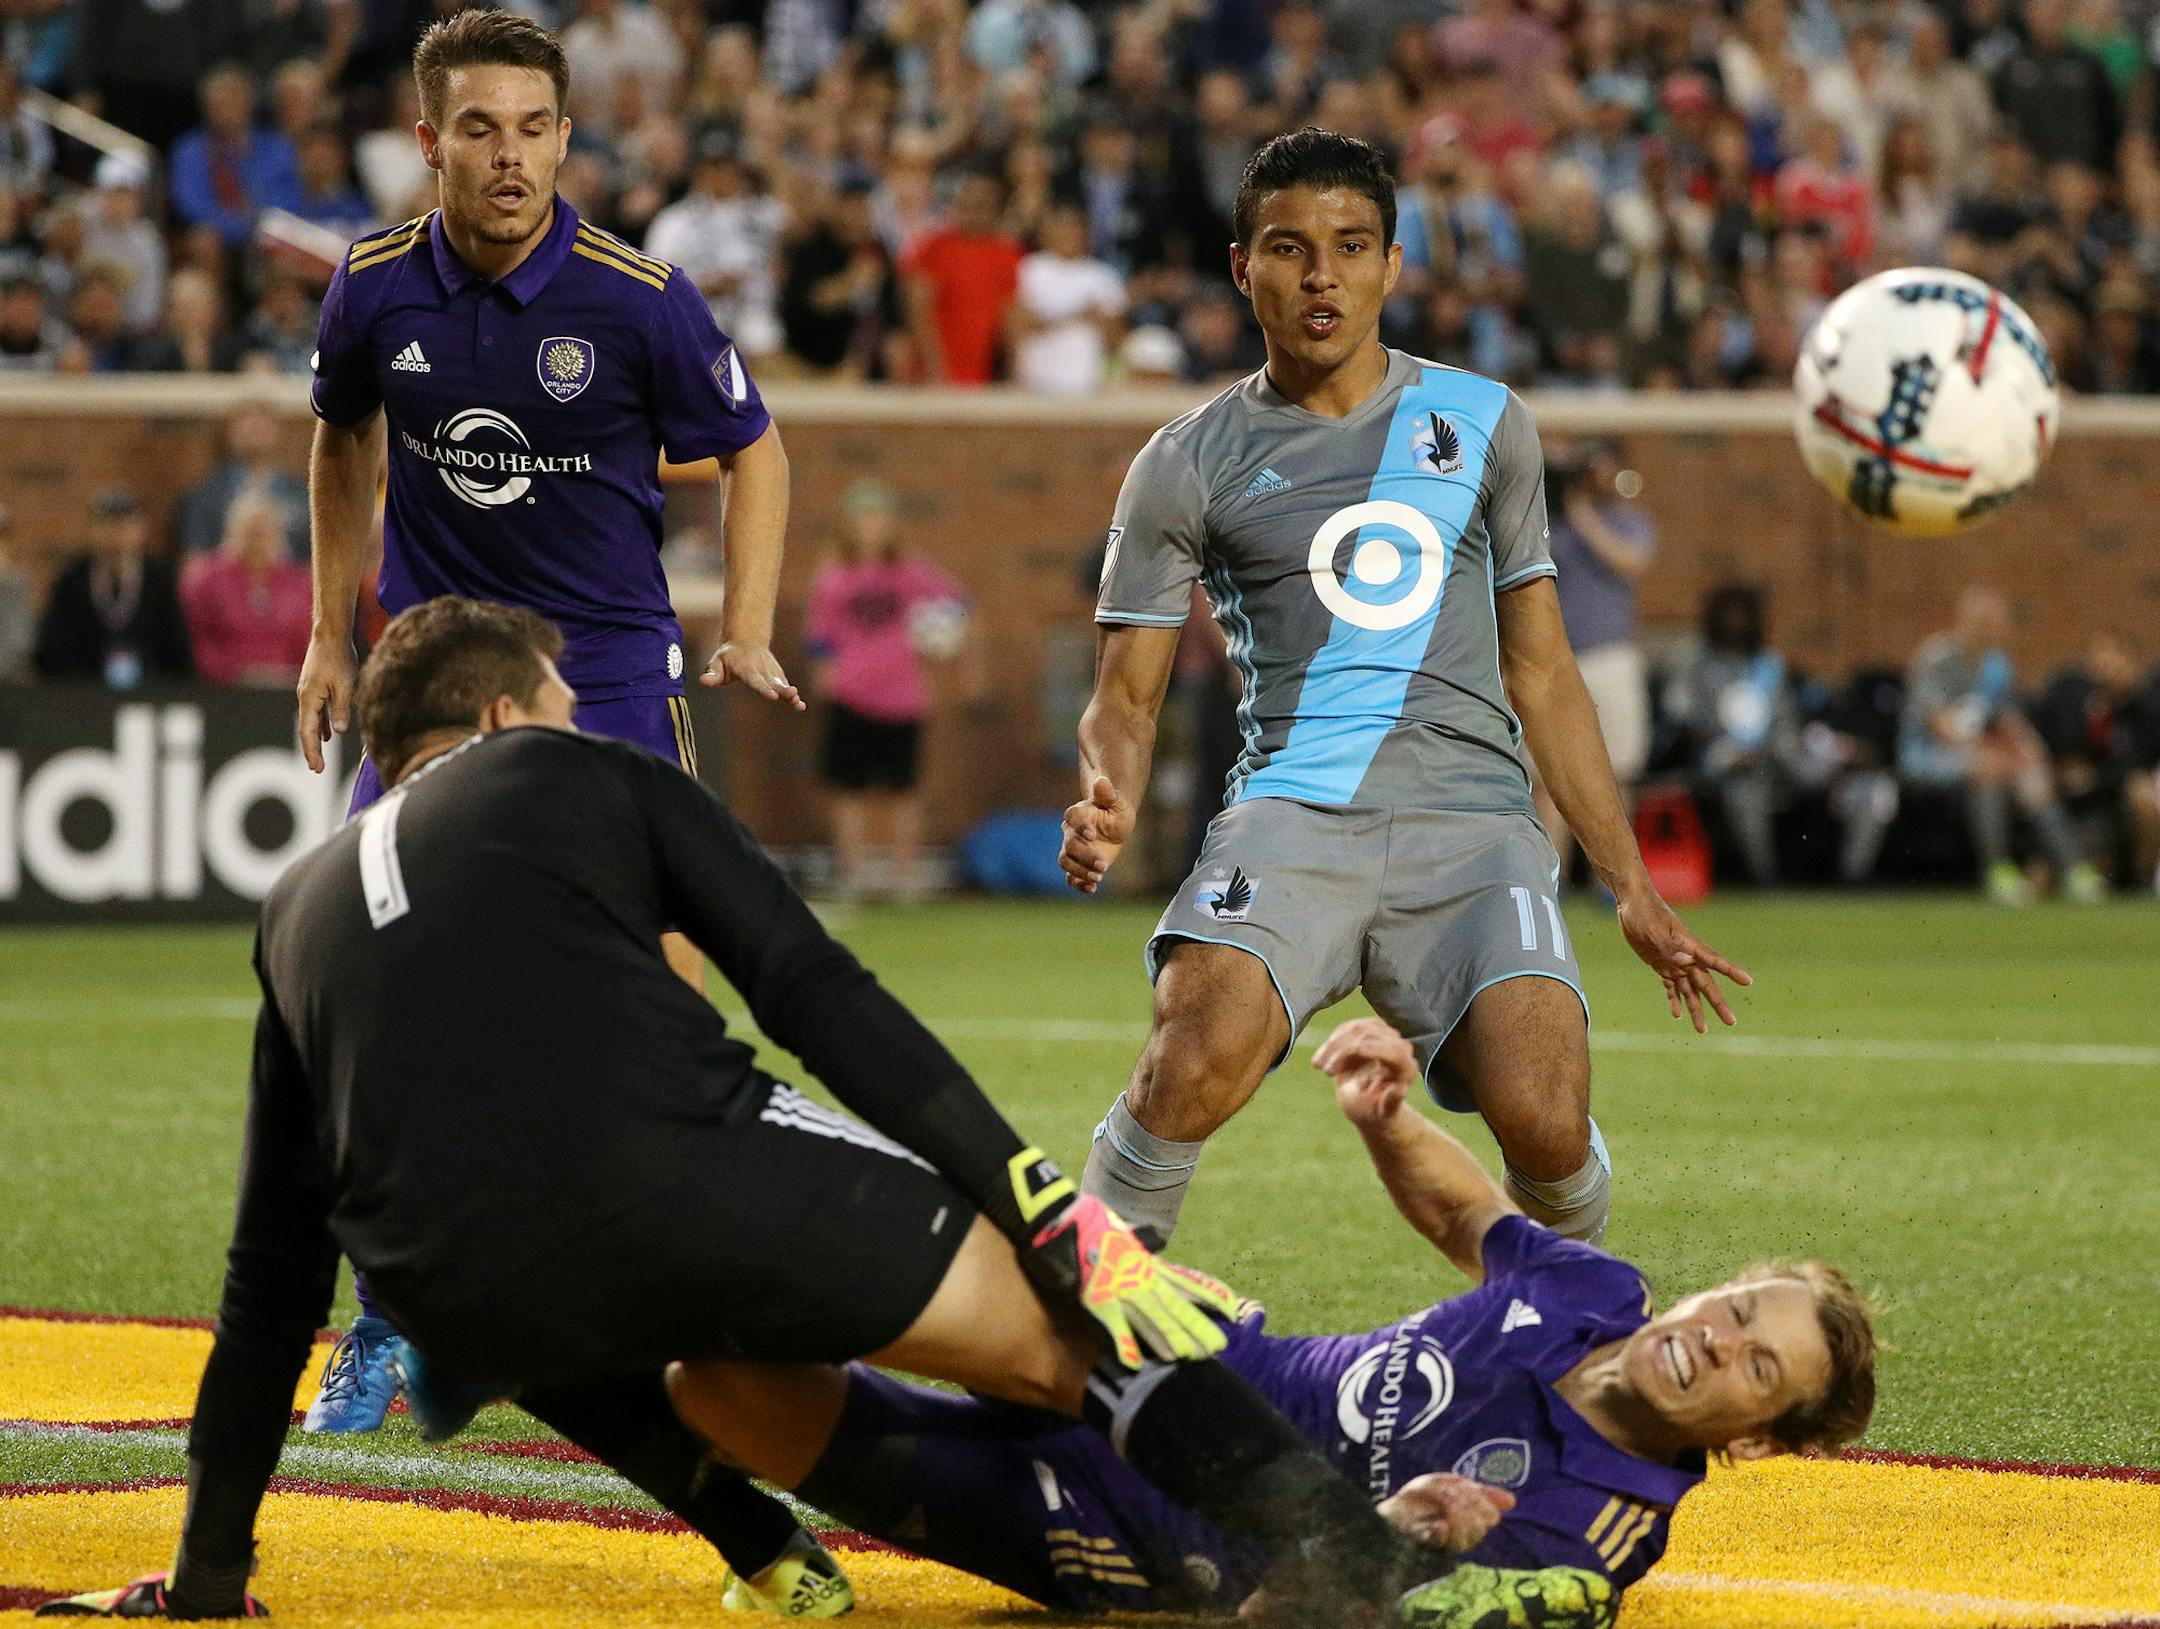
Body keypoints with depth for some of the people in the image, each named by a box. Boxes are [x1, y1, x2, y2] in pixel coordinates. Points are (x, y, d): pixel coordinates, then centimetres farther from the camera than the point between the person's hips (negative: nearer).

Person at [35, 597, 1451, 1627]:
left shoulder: (301, 911, 32)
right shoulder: (588, 774, 23)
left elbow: (274, 1278, 32)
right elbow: (818, 996, 9)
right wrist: (1056, 1213, 3)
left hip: (472, 1306, 4)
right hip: (683, 1177, -4)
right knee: (1074, 1339, 2)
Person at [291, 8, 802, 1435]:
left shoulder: (640, 298, -14)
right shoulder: (378, 288, -5)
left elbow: (752, 450, 1)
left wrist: (749, 637, -9)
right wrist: (333, 634, 15)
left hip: (607, 663, -2)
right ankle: (388, 1329, 10)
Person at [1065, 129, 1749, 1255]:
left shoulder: (1482, 423, 17)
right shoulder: (1188, 466, 11)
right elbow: (1125, 698, 11)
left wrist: (1631, 888, 18)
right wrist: (1106, 803, -13)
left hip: (1473, 814, 1)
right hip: (1293, 812, -1)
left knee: (1544, 1123, -21)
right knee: (1197, 1059, -32)